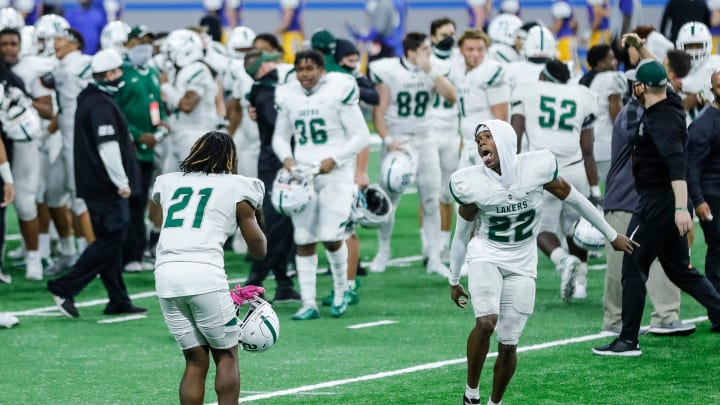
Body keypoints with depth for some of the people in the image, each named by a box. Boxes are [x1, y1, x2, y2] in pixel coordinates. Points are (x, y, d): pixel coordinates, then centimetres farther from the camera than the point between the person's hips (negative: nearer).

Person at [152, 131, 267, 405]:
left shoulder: (167, 182, 19)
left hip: (165, 275, 4)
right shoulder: (236, 187, 10)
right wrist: (254, 217, 32)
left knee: (195, 361, 12)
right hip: (205, 274, -4)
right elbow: (259, 250, 13)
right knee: (226, 356, 10)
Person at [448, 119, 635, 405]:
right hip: (485, 256, -1)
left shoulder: (537, 167, -13)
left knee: (508, 345, -2)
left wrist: (612, 236, 11)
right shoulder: (471, 183, -12)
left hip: (521, 265, 1)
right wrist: (454, 281, 13)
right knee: (485, 322, -26)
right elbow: (462, 234, 3)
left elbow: (573, 199, 2)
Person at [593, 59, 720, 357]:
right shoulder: (663, 112, 11)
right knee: (679, 269, 16)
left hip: (658, 202, -10)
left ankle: (628, 341, 1)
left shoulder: (662, 119, -19)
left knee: (633, 268, -3)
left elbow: (677, 164, -31)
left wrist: (681, 207, -39)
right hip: (666, 203, 10)